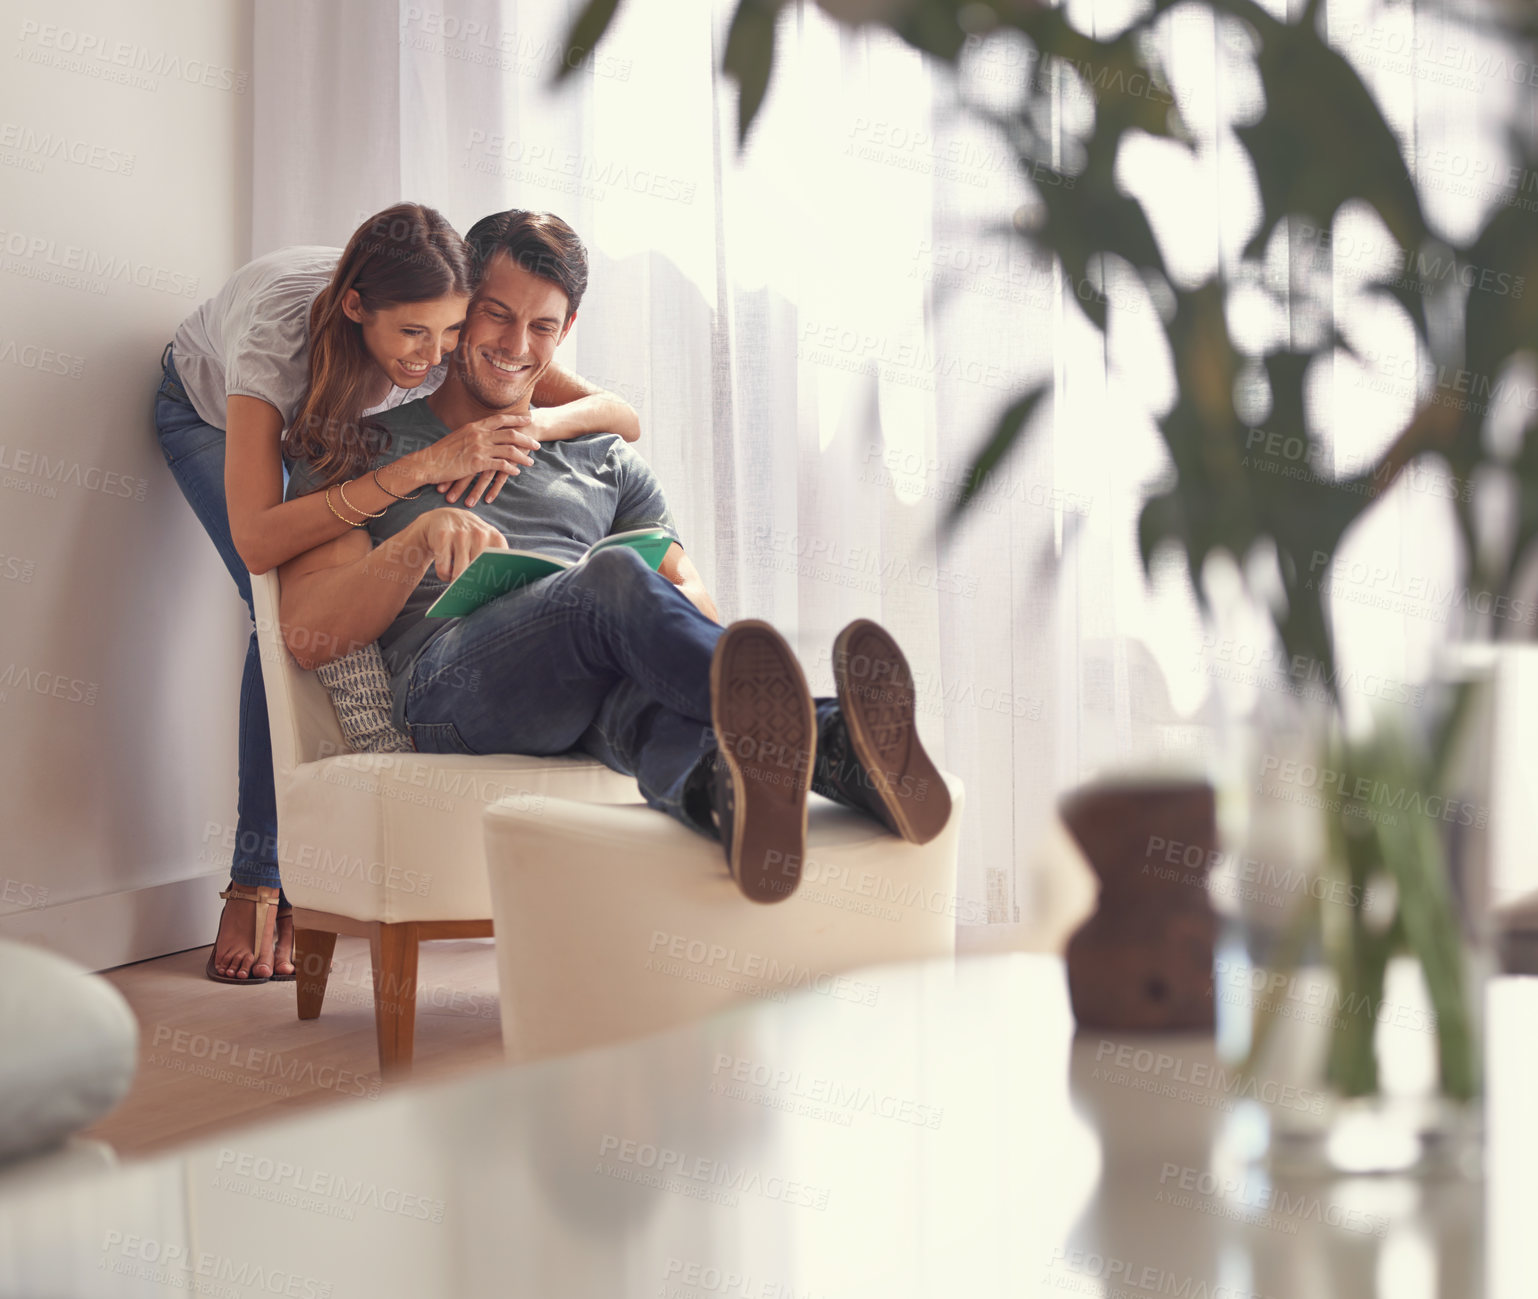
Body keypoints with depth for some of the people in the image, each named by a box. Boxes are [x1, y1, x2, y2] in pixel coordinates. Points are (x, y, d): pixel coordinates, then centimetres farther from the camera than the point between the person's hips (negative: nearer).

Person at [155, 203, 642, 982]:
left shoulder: (449, 327, -34)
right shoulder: (279, 326, -46)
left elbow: (622, 416, -31)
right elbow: (258, 543, -55)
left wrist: (534, 422, -53)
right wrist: (423, 465, -62)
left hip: (332, 413, 4)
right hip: (211, 412, -4)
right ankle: (259, 883, -15)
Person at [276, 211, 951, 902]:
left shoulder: (605, 461, 32)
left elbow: (695, 608, 21)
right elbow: (307, 634, 6)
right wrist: (422, 536, -11)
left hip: (598, 703, 4)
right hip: (447, 684, -3)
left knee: (647, 694, -39)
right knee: (615, 575, -37)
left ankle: (723, 786, -77)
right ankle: (828, 741, -66)